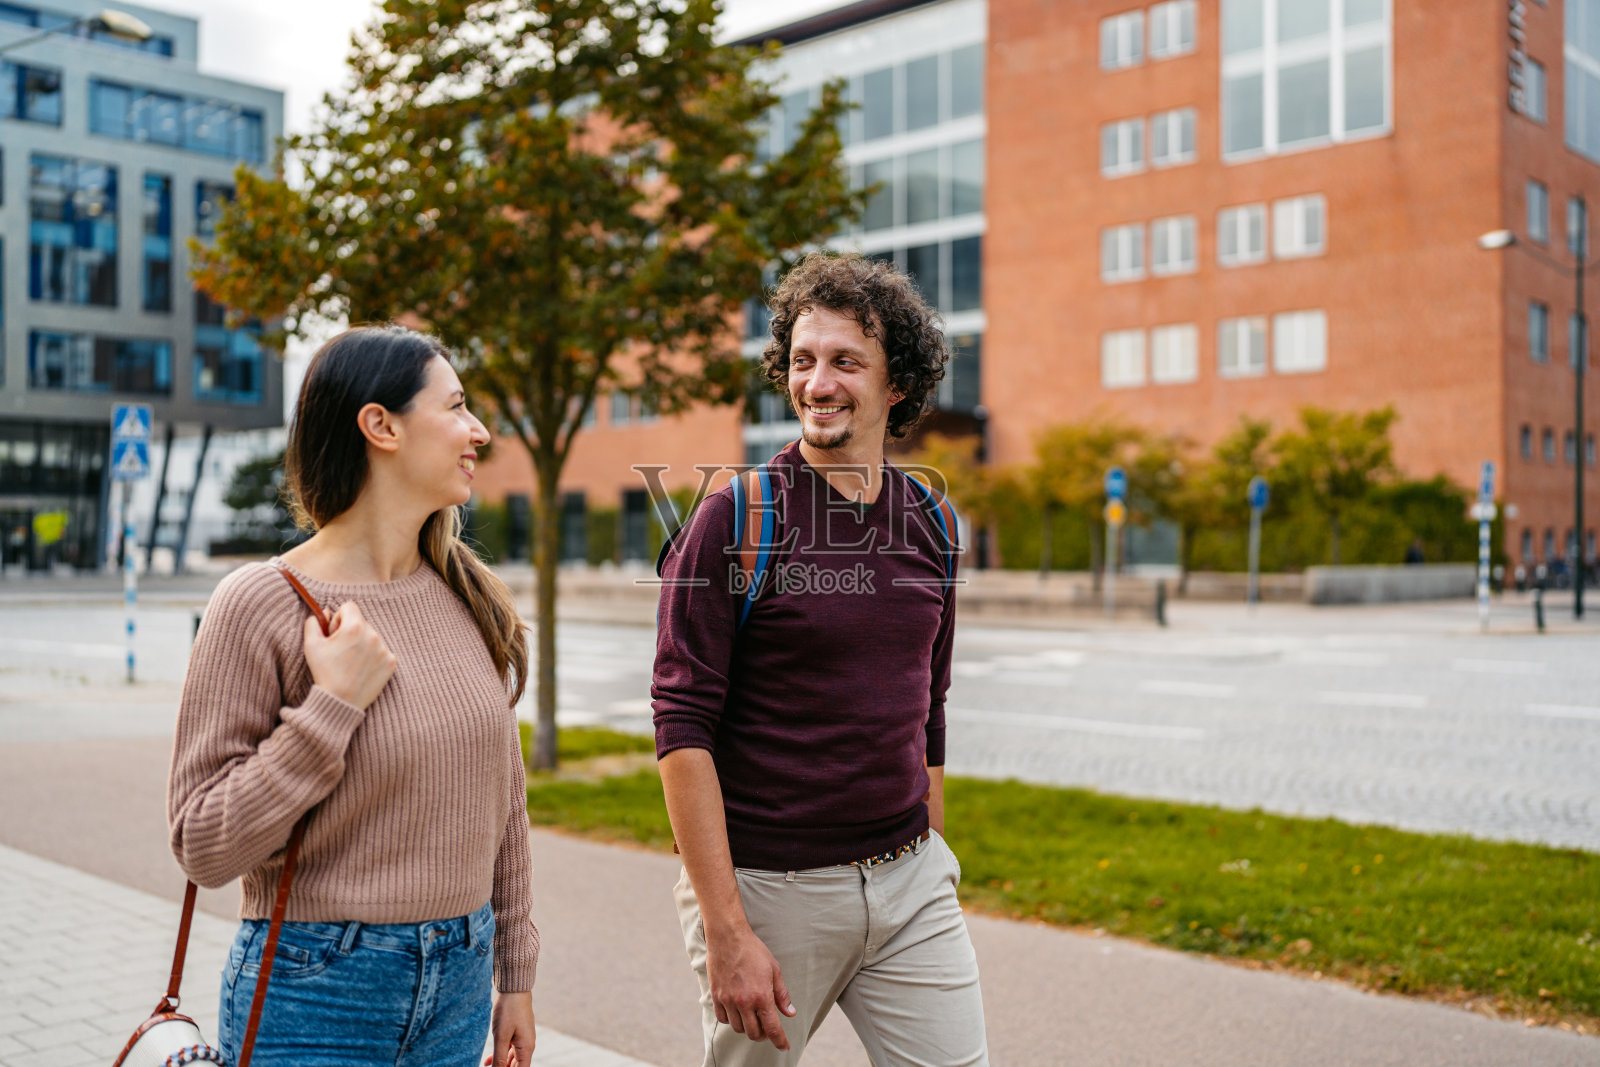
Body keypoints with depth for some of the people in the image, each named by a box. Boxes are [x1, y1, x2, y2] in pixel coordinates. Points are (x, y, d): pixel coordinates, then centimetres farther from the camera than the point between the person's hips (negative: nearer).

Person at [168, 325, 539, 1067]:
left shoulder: (468, 596, 2)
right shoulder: (260, 603, -13)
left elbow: (502, 799, 8)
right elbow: (203, 849, -13)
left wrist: (515, 976, 11)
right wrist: (333, 705, -21)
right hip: (316, 993, -4)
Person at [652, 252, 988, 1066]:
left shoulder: (929, 525, 6)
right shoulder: (733, 521, -10)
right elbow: (683, 730, -15)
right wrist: (725, 932, -18)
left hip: (908, 882, 4)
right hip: (767, 889, -4)